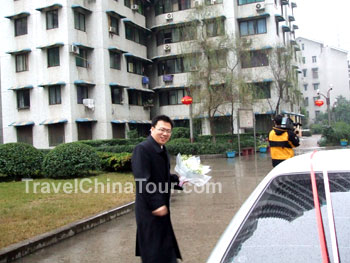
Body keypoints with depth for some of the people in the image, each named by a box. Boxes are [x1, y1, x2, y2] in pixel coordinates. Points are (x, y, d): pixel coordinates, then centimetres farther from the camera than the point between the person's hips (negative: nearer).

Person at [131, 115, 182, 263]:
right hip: (149, 210, -9)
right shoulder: (142, 149, -17)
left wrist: (178, 180, 4)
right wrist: (156, 205, -24)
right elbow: (143, 181, -23)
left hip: (161, 207, 9)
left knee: (165, 247, 18)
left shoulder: (162, 150, 13)